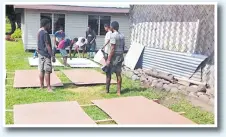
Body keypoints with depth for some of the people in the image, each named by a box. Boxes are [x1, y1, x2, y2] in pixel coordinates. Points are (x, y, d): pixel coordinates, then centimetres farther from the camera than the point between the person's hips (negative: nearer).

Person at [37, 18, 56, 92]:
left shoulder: (39, 33, 12)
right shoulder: (45, 33, -16)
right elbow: (47, 46, -19)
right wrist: (52, 56, -17)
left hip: (40, 54, 9)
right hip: (46, 55, -9)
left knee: (41, 71, 12)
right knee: (47, 71, -7)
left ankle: (42, 86, 18)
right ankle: (48, 87, -4)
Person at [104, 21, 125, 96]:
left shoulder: (113, 35, -14)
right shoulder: (122, 35, 10)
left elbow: (112, 49, -19)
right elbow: (123, 47, 12)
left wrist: (109, 59, -18)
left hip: (114, 56, -7)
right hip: (120, 56, 7)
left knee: (108, 73, 6)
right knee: (118, 74, 8)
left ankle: (107, 90, 14)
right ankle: (118, 91, 11)